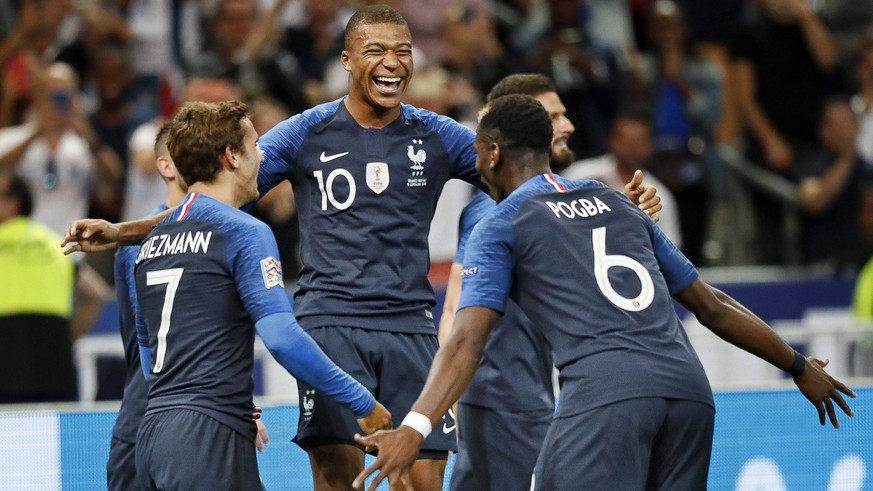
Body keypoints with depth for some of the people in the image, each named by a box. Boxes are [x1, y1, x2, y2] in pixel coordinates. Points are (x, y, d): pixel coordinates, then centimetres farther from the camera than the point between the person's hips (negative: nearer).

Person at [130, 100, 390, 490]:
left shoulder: (151, 241, 18)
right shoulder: (244, 232, -7)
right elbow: (282, 337, -16)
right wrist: (364, 404, -8)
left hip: (154, 432, 8)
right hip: (208, 438, -8)